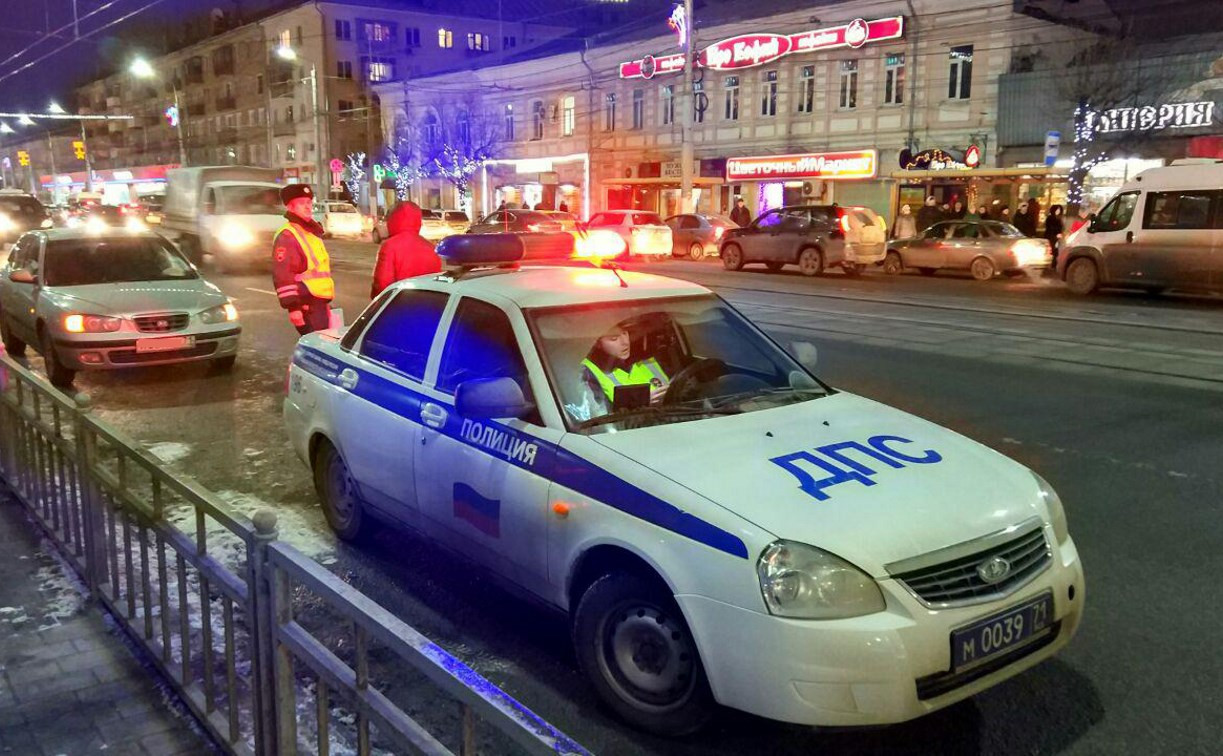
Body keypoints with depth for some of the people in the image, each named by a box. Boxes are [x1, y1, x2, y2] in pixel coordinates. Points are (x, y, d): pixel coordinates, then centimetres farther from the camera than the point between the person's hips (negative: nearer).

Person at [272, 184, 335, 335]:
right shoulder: (287, 236, -12)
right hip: (306, 304, -10)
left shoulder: (311, 231, 20)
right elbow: (282, 276, -20)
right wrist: (292, 306, -25)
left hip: (319, 301, 10)